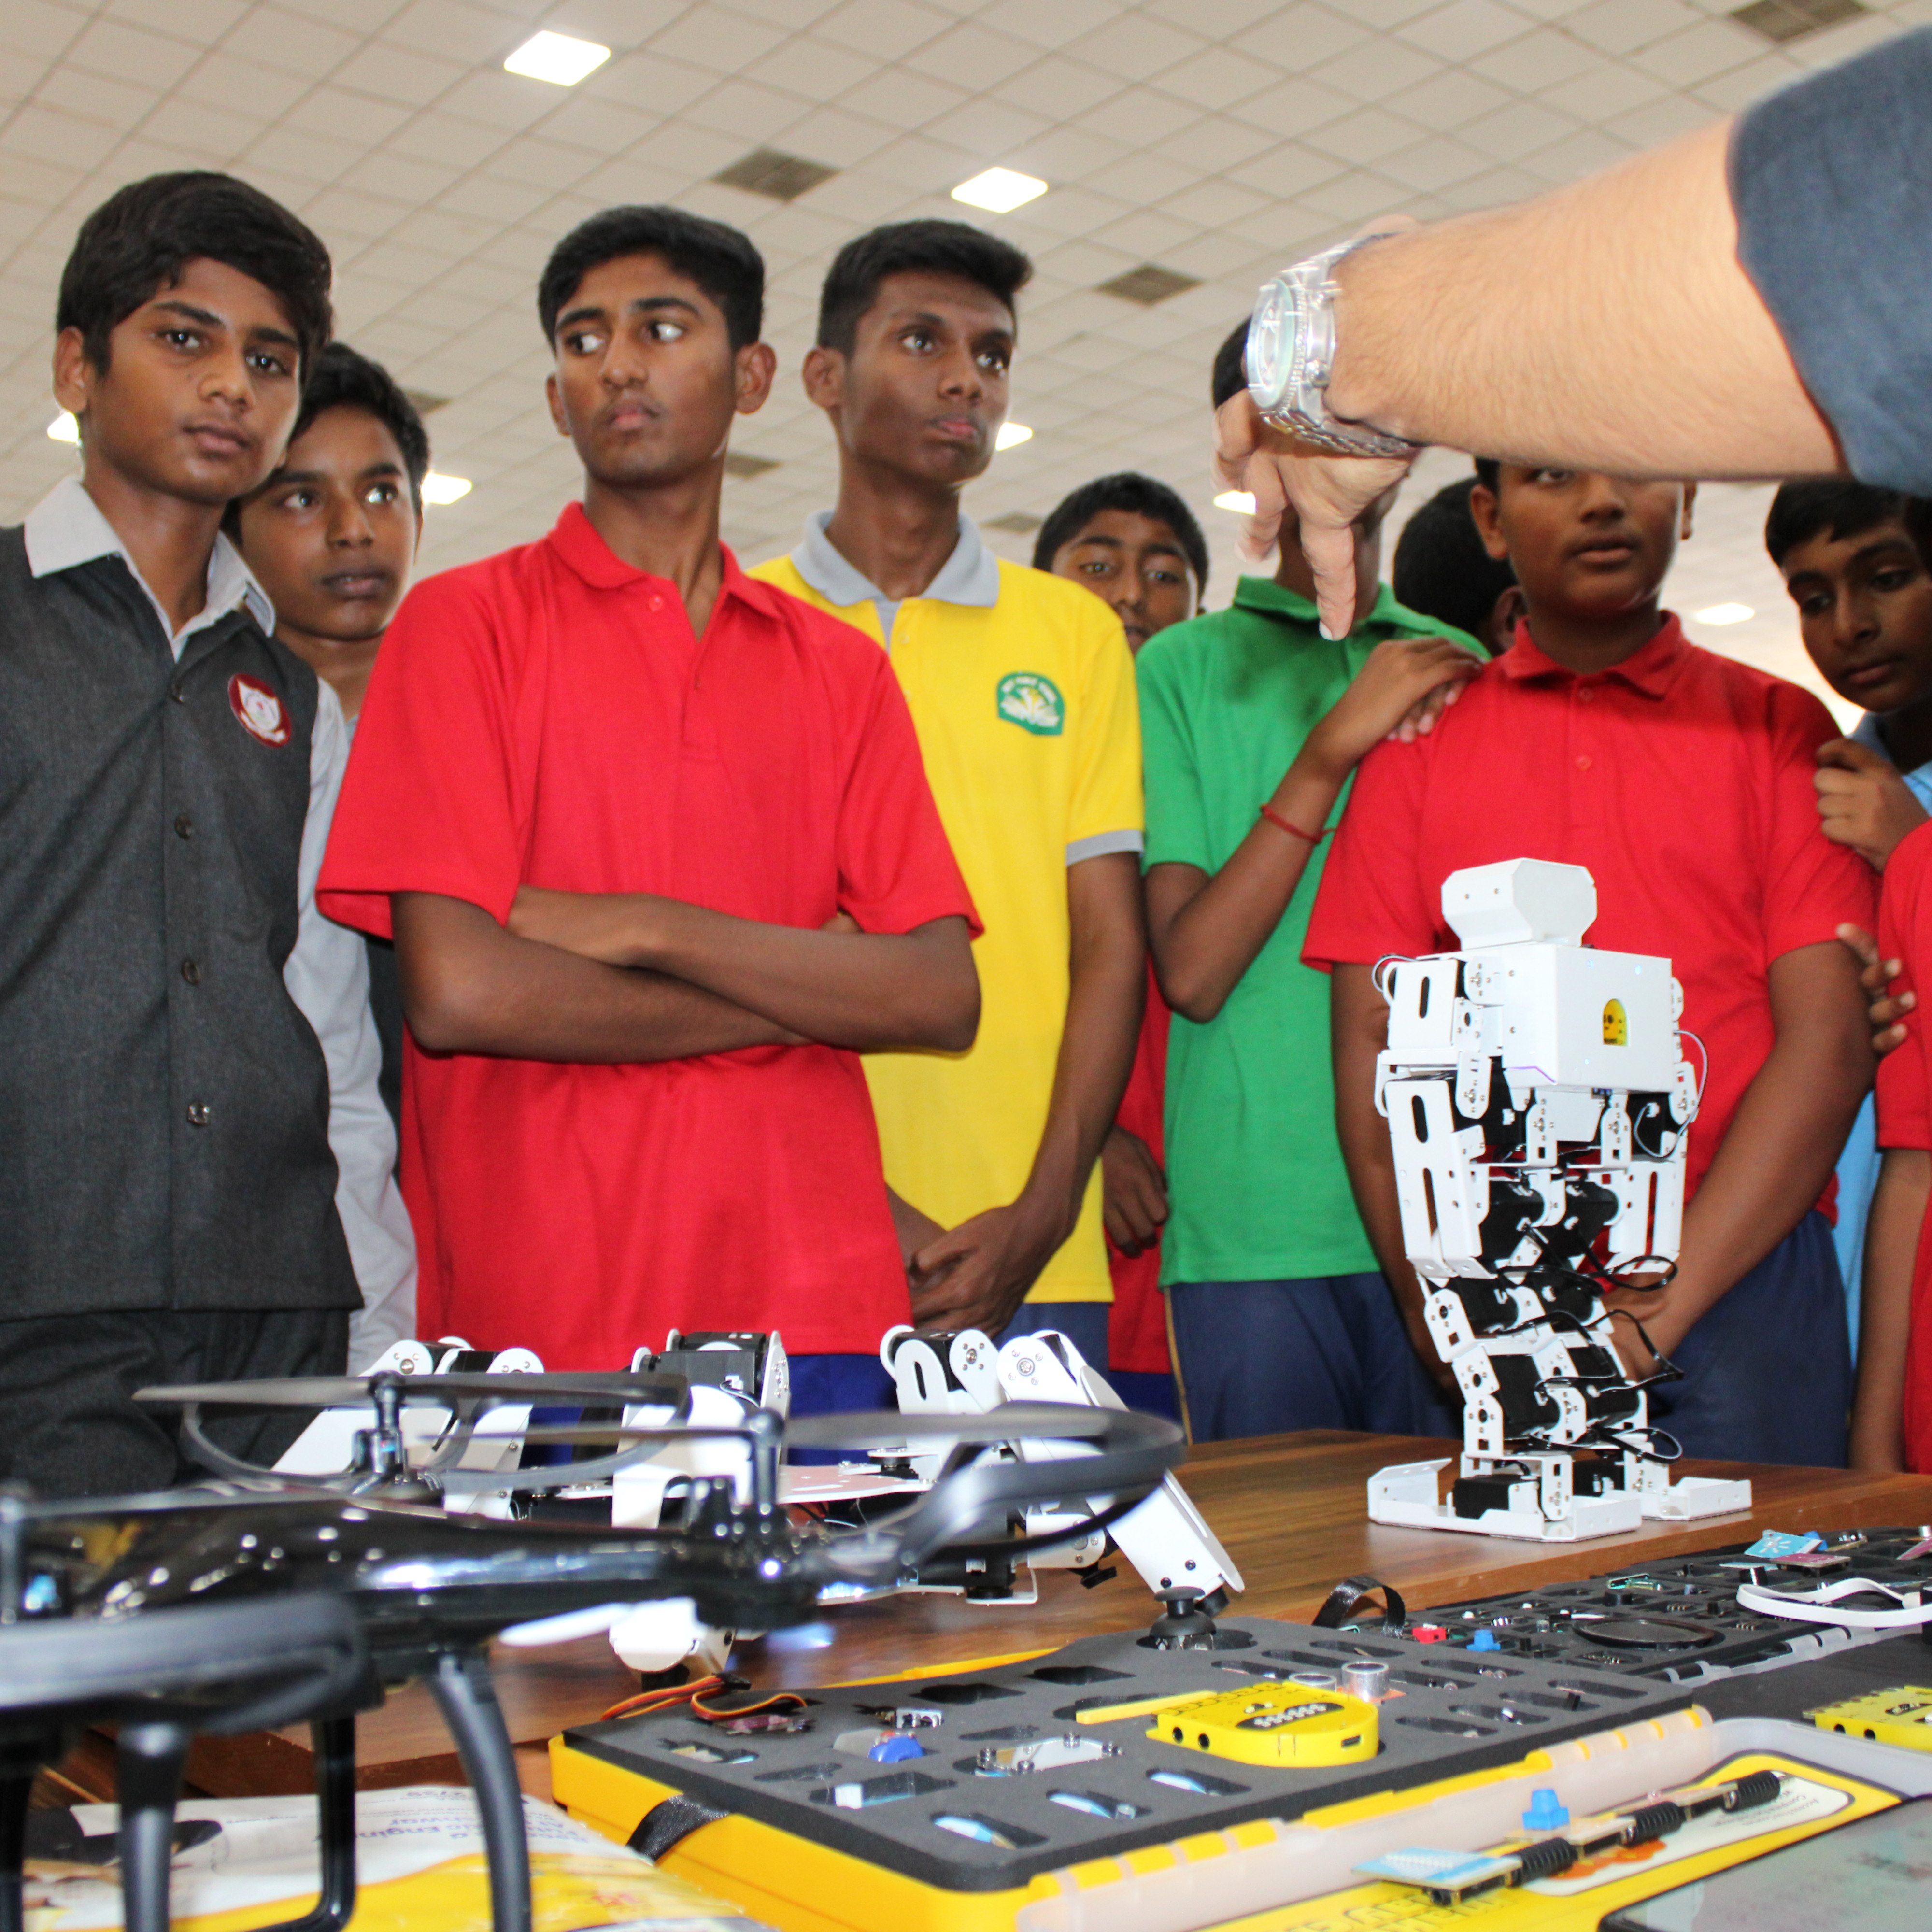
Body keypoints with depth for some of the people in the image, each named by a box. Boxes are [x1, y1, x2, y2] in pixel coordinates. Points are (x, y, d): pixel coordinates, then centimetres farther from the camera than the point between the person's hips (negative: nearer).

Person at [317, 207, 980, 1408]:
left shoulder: (841, 669, 12)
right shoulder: (467, 622, 2)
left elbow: (944, 998, 1)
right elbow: (458, 991, -12)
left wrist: (653, 930, -11)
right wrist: (809, 990, -4)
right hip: (542, 1330, -3)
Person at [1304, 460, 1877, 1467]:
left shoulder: (1780, 726, 7)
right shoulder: (1416, 747, 10)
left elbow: (1829, 1045, -1)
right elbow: (1370, 1045, 3)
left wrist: (1658, 1310, -11)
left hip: (1739, 1274, 0)